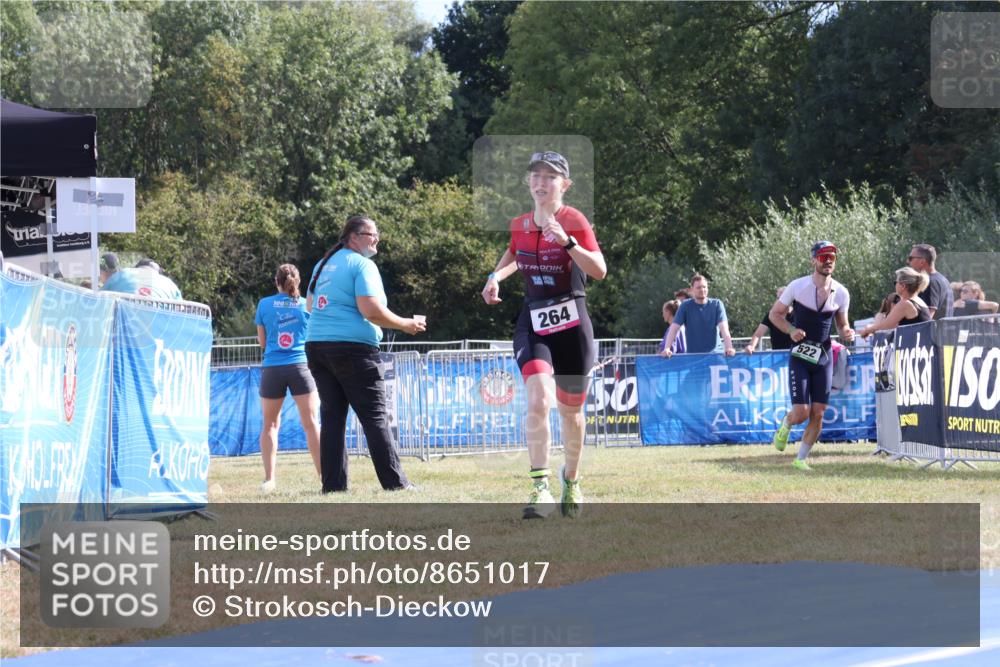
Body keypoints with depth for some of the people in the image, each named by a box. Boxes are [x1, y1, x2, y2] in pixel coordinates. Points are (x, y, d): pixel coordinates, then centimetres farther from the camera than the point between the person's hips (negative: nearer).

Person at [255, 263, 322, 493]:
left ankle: (269, 478, 1)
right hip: (301, 366, 0)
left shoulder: (265, 304, 4)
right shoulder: (307, 305, 4)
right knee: (311, 423, -1)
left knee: (270, 424, 10)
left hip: (272, 368, 0)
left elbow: (262, 341, 11)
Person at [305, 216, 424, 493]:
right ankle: (395, 483, -5)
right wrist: (405, 325, -5)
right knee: (376, 417, -4)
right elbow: (371, 310, -16)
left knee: (332, 416, 7)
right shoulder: (362, 264, -7)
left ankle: (333, 484, 2)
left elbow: (309, 305, 25)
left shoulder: (324, 264, 17)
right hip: (353, 347, -7)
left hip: (316, 345, 7)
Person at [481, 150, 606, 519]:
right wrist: (496, 276, 10)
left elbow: (600, 271, -22)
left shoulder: (574, 221, -10)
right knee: (539, 399, -21)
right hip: (533, 324, 2)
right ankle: (540, 487, -22)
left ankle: (571, 480, 36)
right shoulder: (520, 224, 4)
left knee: (570, 410, 12)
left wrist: (567, 241, -32)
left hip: (572, 326, -2)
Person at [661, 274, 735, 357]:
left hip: (713, 355, 0)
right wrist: (667, 349, -20)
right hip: (692, 356, 0)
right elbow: (674, 328, -4)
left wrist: (729, 348, -27)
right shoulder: (686, 306, 3)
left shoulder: (716, 304, 1)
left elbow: (724, 328, -11)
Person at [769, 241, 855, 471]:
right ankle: (785, 426, 26)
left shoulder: (841, 293, 1)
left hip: (824, 357, 3)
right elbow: (774, 313, 2)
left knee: (818, 414, 0)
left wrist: (847, 333, -9)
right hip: (800, 355, -3)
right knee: (801, 413, -10)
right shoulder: (798, 286, -8)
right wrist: (791, 331, -16)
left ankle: (801, 458, 14)